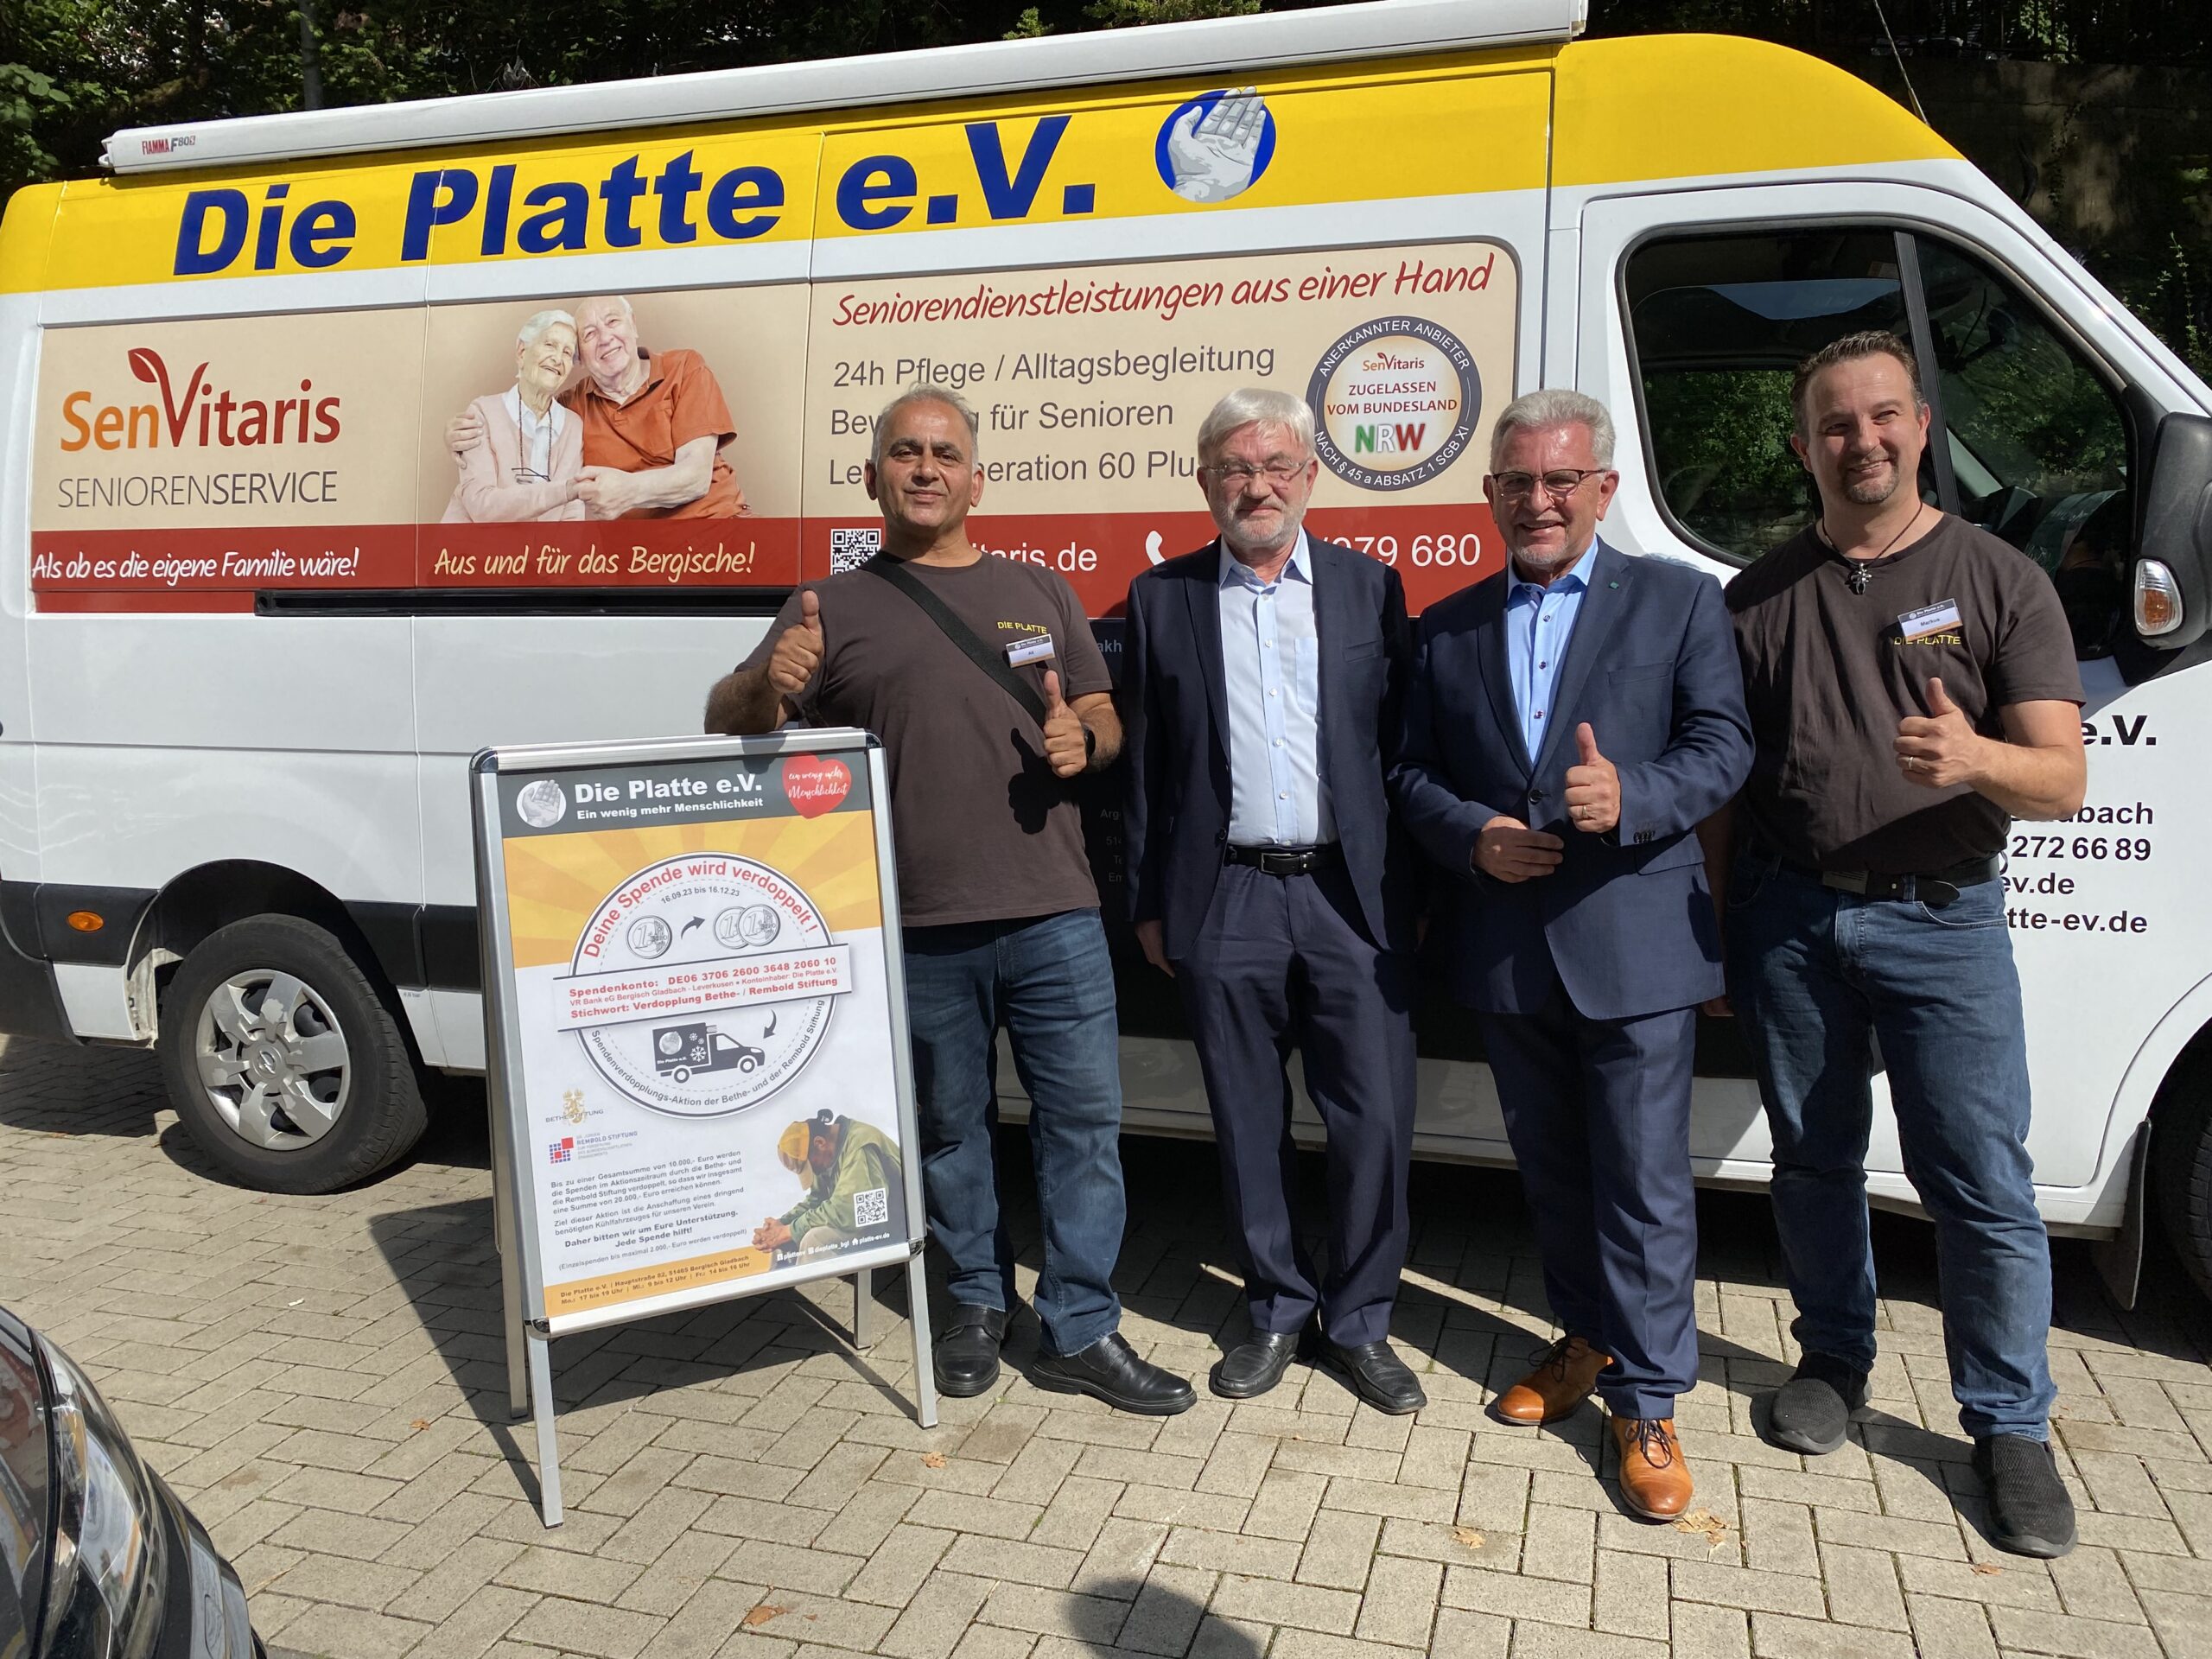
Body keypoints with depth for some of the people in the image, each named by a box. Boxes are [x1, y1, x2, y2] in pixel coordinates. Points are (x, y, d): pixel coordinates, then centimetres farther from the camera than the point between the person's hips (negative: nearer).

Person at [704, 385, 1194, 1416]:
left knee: (1085, 1118, 3)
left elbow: (1104, 717, 17)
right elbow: (727, 721, 1)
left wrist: (1085, 739, -8)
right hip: (918, 932, -1)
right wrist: (768, 686, -22)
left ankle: (1081, 1331, 17)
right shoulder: (832, 607, 6)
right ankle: (977, 1303, 33)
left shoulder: (1039, 593, 13)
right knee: (949, 1127, 13)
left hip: (1054, 916, 2)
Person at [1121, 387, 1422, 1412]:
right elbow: (1143, 762, 8)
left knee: (1374, 1119, 1)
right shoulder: (1161, 598, 7)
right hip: (1224, 903, 0)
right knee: (1250, 1125, 10)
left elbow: (1404, 748, 6)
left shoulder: (1370, 588, 7)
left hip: (1352, 895, 0)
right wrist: (1147, 902, 5)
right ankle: (1276, 1311, 28)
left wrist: (1415, 891, 3)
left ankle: (1359, 1322, 20)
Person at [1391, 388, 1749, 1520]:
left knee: (1644, 1181, 1)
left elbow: (1722, 746, -5)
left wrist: (1630, 796, -24)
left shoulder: (1680, 601, 2)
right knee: (1551, 1169, 17)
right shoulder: (1446, 628, 10)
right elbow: (1410, 772, 9)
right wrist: (1474, 836, -10)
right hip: (1504, 948, 4)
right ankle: (1587, 1339, 37)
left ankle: (1647, 1400, 16)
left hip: (1634, 943, -3)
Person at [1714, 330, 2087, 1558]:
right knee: (1814, 1160, 13)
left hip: (1942, 918, -2)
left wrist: (1975, 758, -27)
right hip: (1789, 916, 2)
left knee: (1983, 1182, -1)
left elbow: (2063, 778, -5)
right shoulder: (1760, 596, 7)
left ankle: (2009, 1425, 17)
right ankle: (1834, 1361, 32)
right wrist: (1710, 935, 7)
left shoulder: (2001, 582, 1)